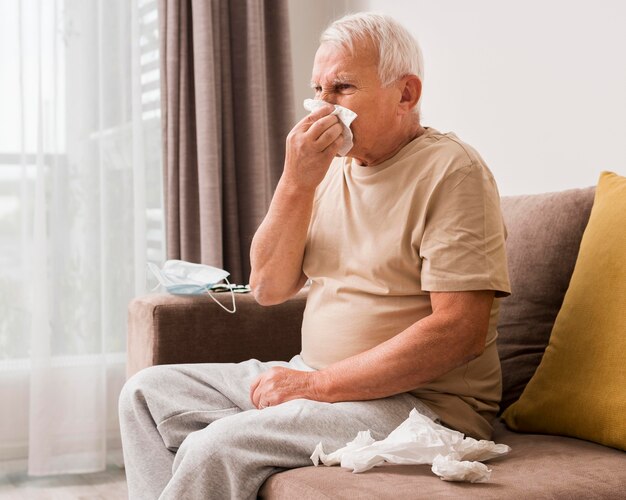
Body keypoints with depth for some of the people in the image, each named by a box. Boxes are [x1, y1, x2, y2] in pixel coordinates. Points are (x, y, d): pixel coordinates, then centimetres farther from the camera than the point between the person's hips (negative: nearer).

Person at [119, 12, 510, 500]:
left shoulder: (450, 169, -12)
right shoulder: (331, 170, 11)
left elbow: (461, 331, -21)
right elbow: (269, 288, 6)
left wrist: (316, 383, -19)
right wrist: (296, 183, -9)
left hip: (417, 401, -8)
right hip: (314, 380, 8)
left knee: (215, 448, -25)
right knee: (147, 392, 5)